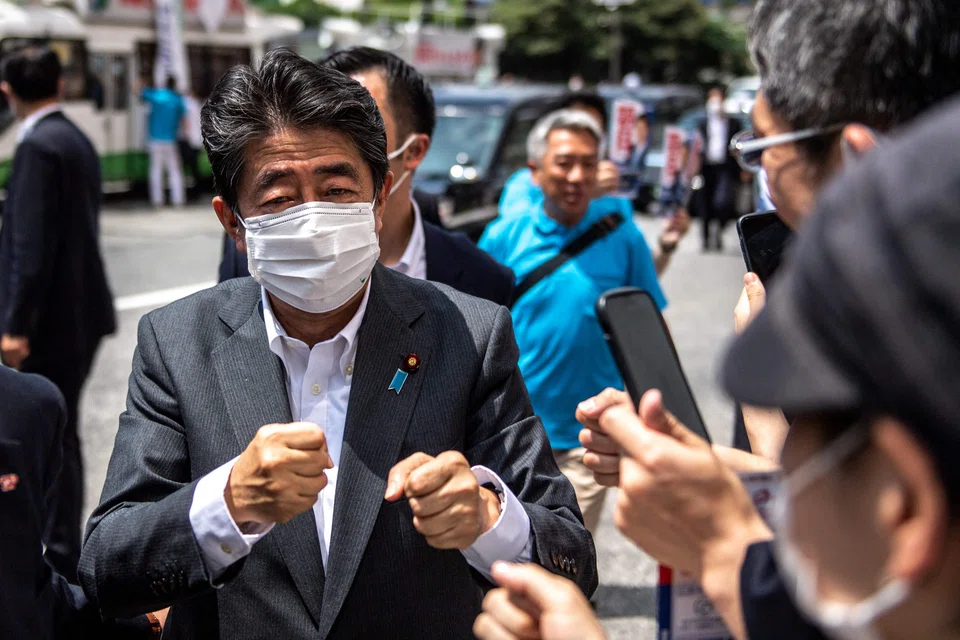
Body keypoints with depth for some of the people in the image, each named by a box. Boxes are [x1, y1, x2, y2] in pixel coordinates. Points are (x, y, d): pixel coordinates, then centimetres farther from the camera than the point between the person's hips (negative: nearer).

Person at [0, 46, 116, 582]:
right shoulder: (77, 140, 12)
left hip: (54, 317, -9)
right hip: (80, 310, 9)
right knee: (59, 433, 17)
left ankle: (63, 557, 8)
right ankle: (63, 546, 27)